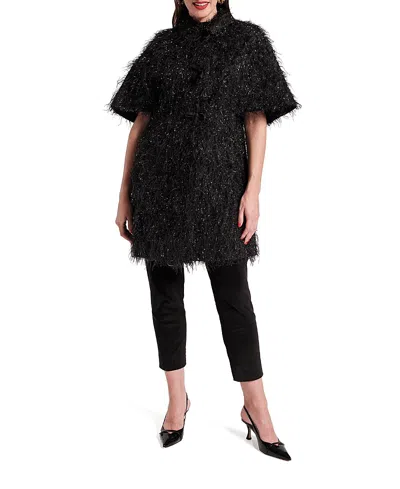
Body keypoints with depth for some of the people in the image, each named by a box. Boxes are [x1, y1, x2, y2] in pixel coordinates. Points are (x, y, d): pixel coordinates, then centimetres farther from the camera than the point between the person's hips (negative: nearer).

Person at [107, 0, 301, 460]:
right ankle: (177, 399, 23)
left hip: (220, 187, -1)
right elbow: (139, 122, 8)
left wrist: (253, 190, -9)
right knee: (165, 292, 7)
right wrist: (125, 195, 6)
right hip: (160, 187, 2)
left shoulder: (247, 40, 6)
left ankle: (255, 406, 15)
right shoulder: (163, 45, 8)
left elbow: (257, 121, 1)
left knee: (234, 296, 1)